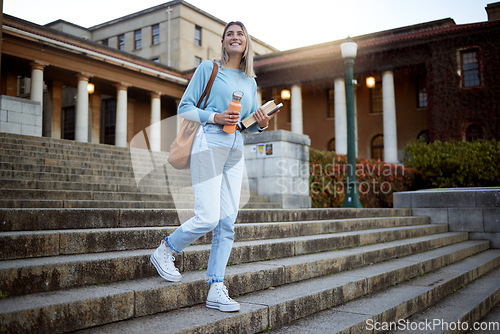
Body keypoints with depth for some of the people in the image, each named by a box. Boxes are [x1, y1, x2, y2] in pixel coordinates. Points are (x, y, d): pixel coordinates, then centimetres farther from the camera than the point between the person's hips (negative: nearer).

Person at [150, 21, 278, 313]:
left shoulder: (250, 81, 19)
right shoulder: (209, 68, 4)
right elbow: (184, 108, 1)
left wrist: (263, 124, -1)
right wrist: (214, 117, -14)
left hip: (236, 150, 5)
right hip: (209, 144, -5)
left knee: (227, 222, -1)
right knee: (208, 218, -13)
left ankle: (216, 290, 5)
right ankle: (165, 251, 14)